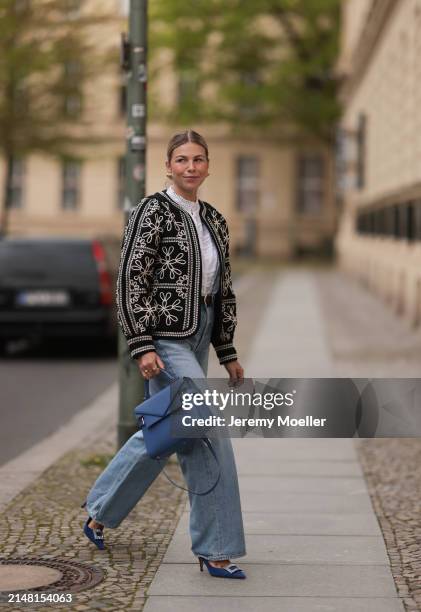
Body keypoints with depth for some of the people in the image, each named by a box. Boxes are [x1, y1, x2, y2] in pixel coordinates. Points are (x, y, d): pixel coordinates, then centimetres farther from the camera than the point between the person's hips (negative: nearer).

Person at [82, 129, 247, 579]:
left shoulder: (214, 221, 13)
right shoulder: (152, 212, -8)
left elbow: (222, 290, 17)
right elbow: (130, 281, -12)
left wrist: (227, 352, 14)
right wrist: (142, 346, -19)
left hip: (196, 338, 8)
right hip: (163, 337, -8)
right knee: (209, 432, -14)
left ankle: (99, 513, 35)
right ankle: (216, 549, -6)